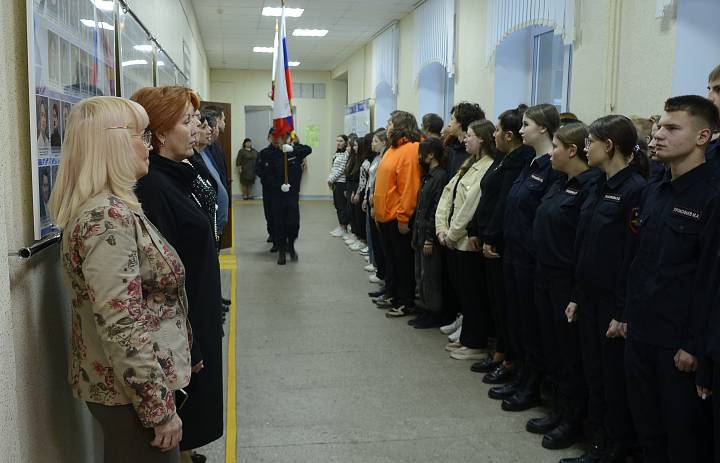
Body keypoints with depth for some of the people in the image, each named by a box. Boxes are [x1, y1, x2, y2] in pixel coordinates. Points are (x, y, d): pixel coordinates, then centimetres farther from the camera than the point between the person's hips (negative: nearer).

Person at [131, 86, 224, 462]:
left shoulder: (175, 177, 8)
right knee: (179, 431, 7)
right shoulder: (152, 187, -22)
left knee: (191, 425, 21)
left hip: (200, 321, 9)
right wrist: (185, 346, -21)